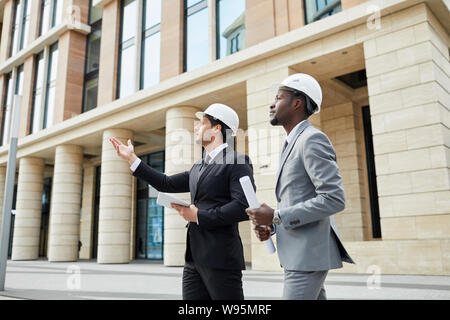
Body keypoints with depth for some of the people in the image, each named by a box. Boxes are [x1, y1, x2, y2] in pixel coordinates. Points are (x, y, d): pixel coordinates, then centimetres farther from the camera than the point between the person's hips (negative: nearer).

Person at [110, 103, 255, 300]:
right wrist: (131, 158, 22)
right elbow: (166, 184, 22)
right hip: (194, 260, 8)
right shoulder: (198, 167, 19)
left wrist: (198, 216, -14)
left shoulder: (237, 162, -8)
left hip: (220, 259, -8)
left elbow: (244, 207, -19)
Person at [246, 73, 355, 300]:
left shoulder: (312, 139, -13)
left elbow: (334, 199, -22)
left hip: (308, 254, -9)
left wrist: (276, 216, -21)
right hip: (296, 253, 9)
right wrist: (270, 226, 3)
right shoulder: (291, 144, 17)